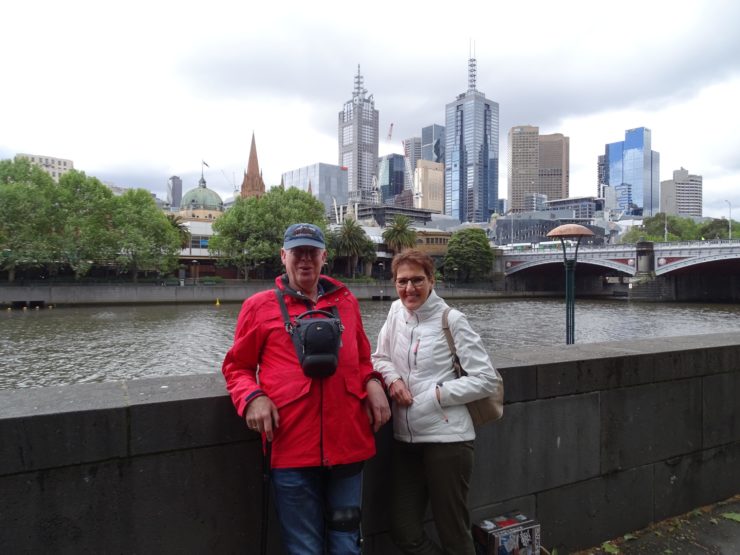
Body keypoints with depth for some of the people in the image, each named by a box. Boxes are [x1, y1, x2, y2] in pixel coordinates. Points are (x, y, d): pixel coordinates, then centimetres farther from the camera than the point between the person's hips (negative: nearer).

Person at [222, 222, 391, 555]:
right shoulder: (260, 305, 1)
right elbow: (237, 367, 7)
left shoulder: (346, 300, 9)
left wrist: (372, 383, -1)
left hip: (348, 443, 3)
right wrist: (252, 397, -12)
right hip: (292, 446, -2)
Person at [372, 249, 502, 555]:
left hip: (446, 438, -5)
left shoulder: (451, 320, -9)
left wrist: (438, 395, -14)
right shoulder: (396, 311, 6)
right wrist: (392, 379, -6)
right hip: (405, 438, 5)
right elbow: (379, 357, 15)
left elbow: (487, 378, -9)